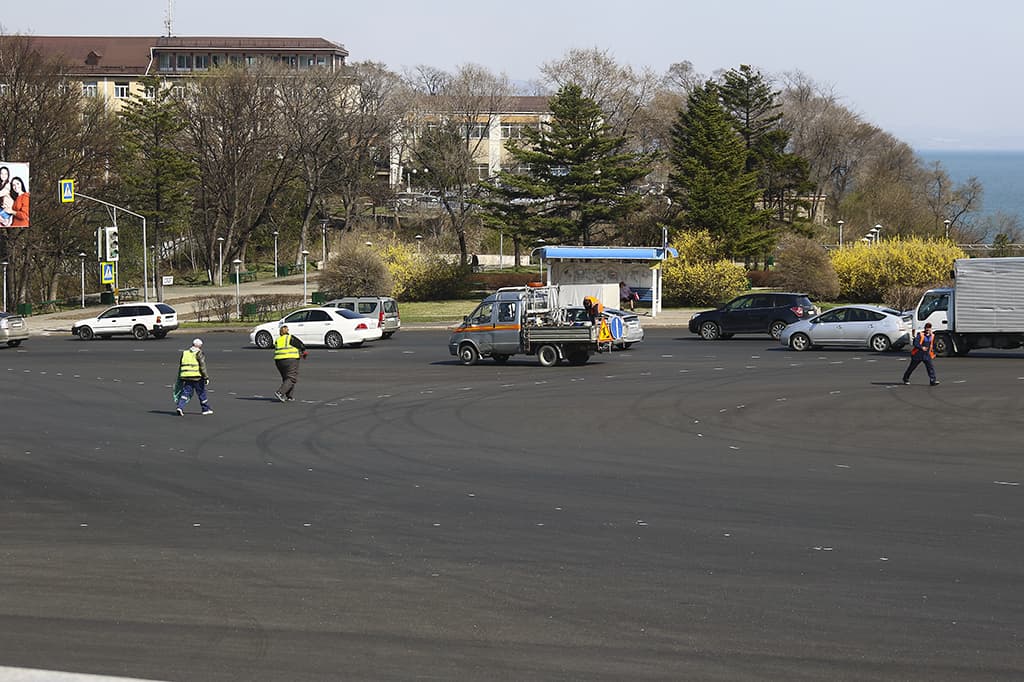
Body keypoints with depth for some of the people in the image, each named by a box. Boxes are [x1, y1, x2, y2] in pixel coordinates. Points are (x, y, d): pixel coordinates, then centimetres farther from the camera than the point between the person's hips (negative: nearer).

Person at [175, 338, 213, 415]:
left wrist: (179, 378, 24)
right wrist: (206, 377, -5)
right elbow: (203, 367, -10)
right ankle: (206, 409, 20)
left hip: (186, 377, 4)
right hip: (197, 377, -4)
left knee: (186, 393, 3)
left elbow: (180, 366, 17)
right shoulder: (199, 354, -4)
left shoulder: (184, 353, 13)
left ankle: (180, 407, -16)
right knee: (202, 393, 10)